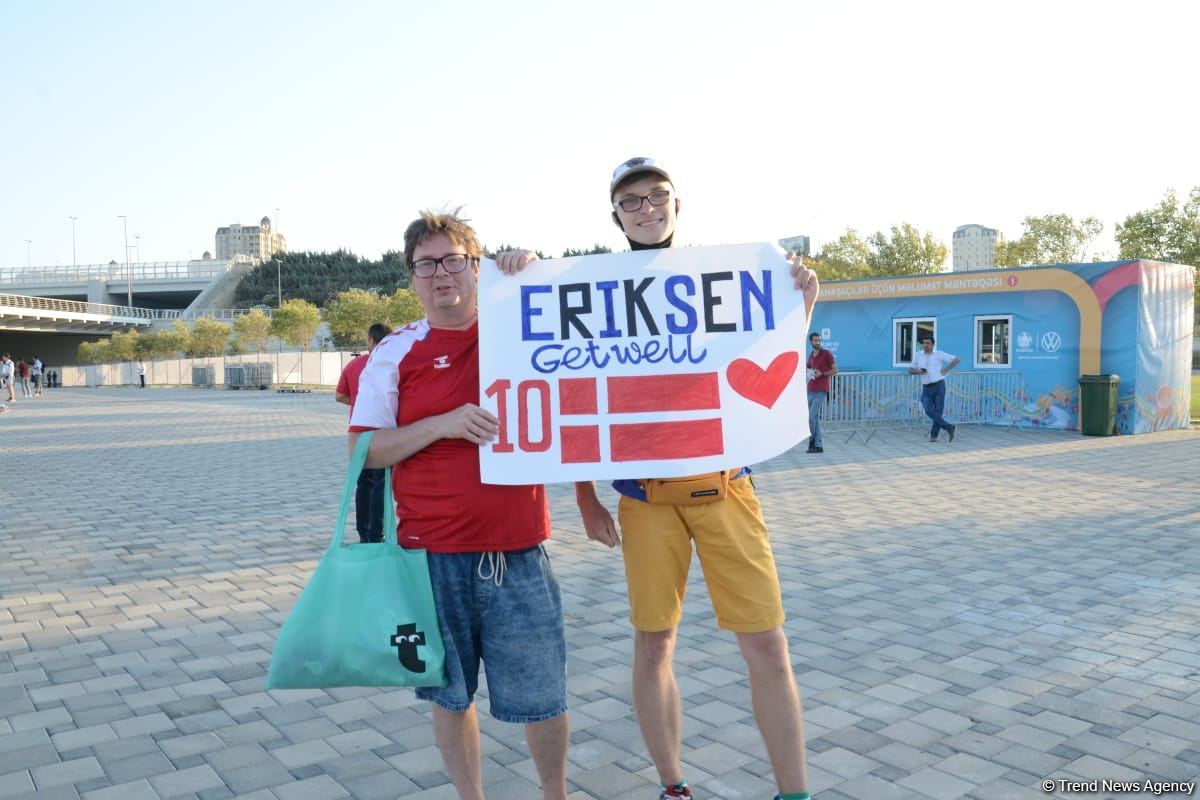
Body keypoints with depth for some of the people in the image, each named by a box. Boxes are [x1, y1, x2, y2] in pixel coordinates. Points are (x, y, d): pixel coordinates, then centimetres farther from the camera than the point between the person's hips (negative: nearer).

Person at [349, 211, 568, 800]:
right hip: (435, 557, 0)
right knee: (450, 694, 14)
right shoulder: (395, 353, 2)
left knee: (542, 695, 9)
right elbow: (363, 451, 0)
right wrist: (441, 425, -16)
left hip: (519, 552, 0)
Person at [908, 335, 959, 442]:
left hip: (939, 386, -3)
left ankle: (933, 435, 10)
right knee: (929, 411, -15)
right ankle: (950, 428, -7)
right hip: (926, 389, 3)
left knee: (938, 411, -3)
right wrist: (917, 372, -9)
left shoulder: (939, 354, -1)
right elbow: (910, 371, 13)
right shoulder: (917, 355, 8)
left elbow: (956, 359, 2)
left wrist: (946, 370, -5)